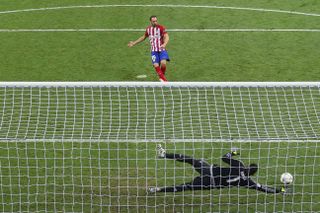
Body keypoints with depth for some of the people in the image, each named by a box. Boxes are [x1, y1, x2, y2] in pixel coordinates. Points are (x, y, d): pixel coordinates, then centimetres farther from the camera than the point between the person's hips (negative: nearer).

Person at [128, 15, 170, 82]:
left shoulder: (161, 28, -7)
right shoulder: (148, 29, 8)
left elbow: (166, 37, -19)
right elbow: (144, 37, 26)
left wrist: (164, 44, -40)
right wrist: (134, 43, 28)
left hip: (162, 50, -3)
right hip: (154, 51, 3)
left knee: (163, 63, -24)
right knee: (156, 66, -14)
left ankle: (162, 75, 6)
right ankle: (163, 79, -1)